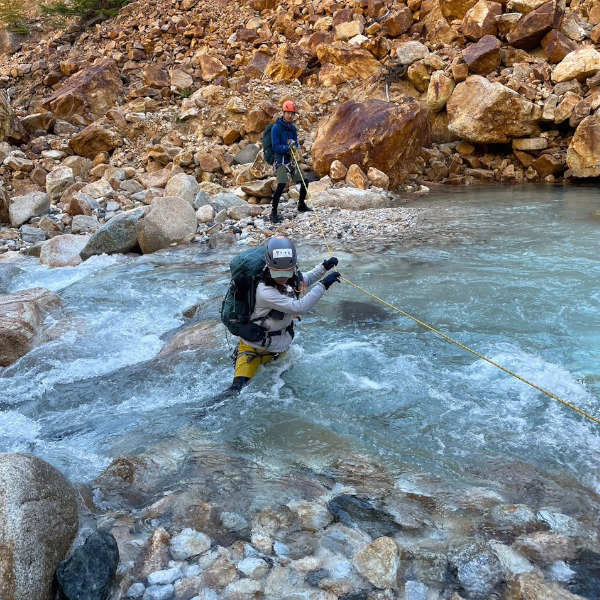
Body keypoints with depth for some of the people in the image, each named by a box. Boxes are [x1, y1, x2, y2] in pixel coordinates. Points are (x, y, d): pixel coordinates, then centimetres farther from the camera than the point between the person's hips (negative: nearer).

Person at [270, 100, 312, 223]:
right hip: (281, 160, -7)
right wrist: (288, 148, -30)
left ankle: (301, 206, 30)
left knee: (304, 182, 10)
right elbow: (276, 147, -14)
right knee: (281, 185, -22)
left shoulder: (293, 128, 10)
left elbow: (295, 144, 11)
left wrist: (294, 148, -13)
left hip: (291, 160, 7)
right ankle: (273, 212, -14)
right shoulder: (276, 127, -10)